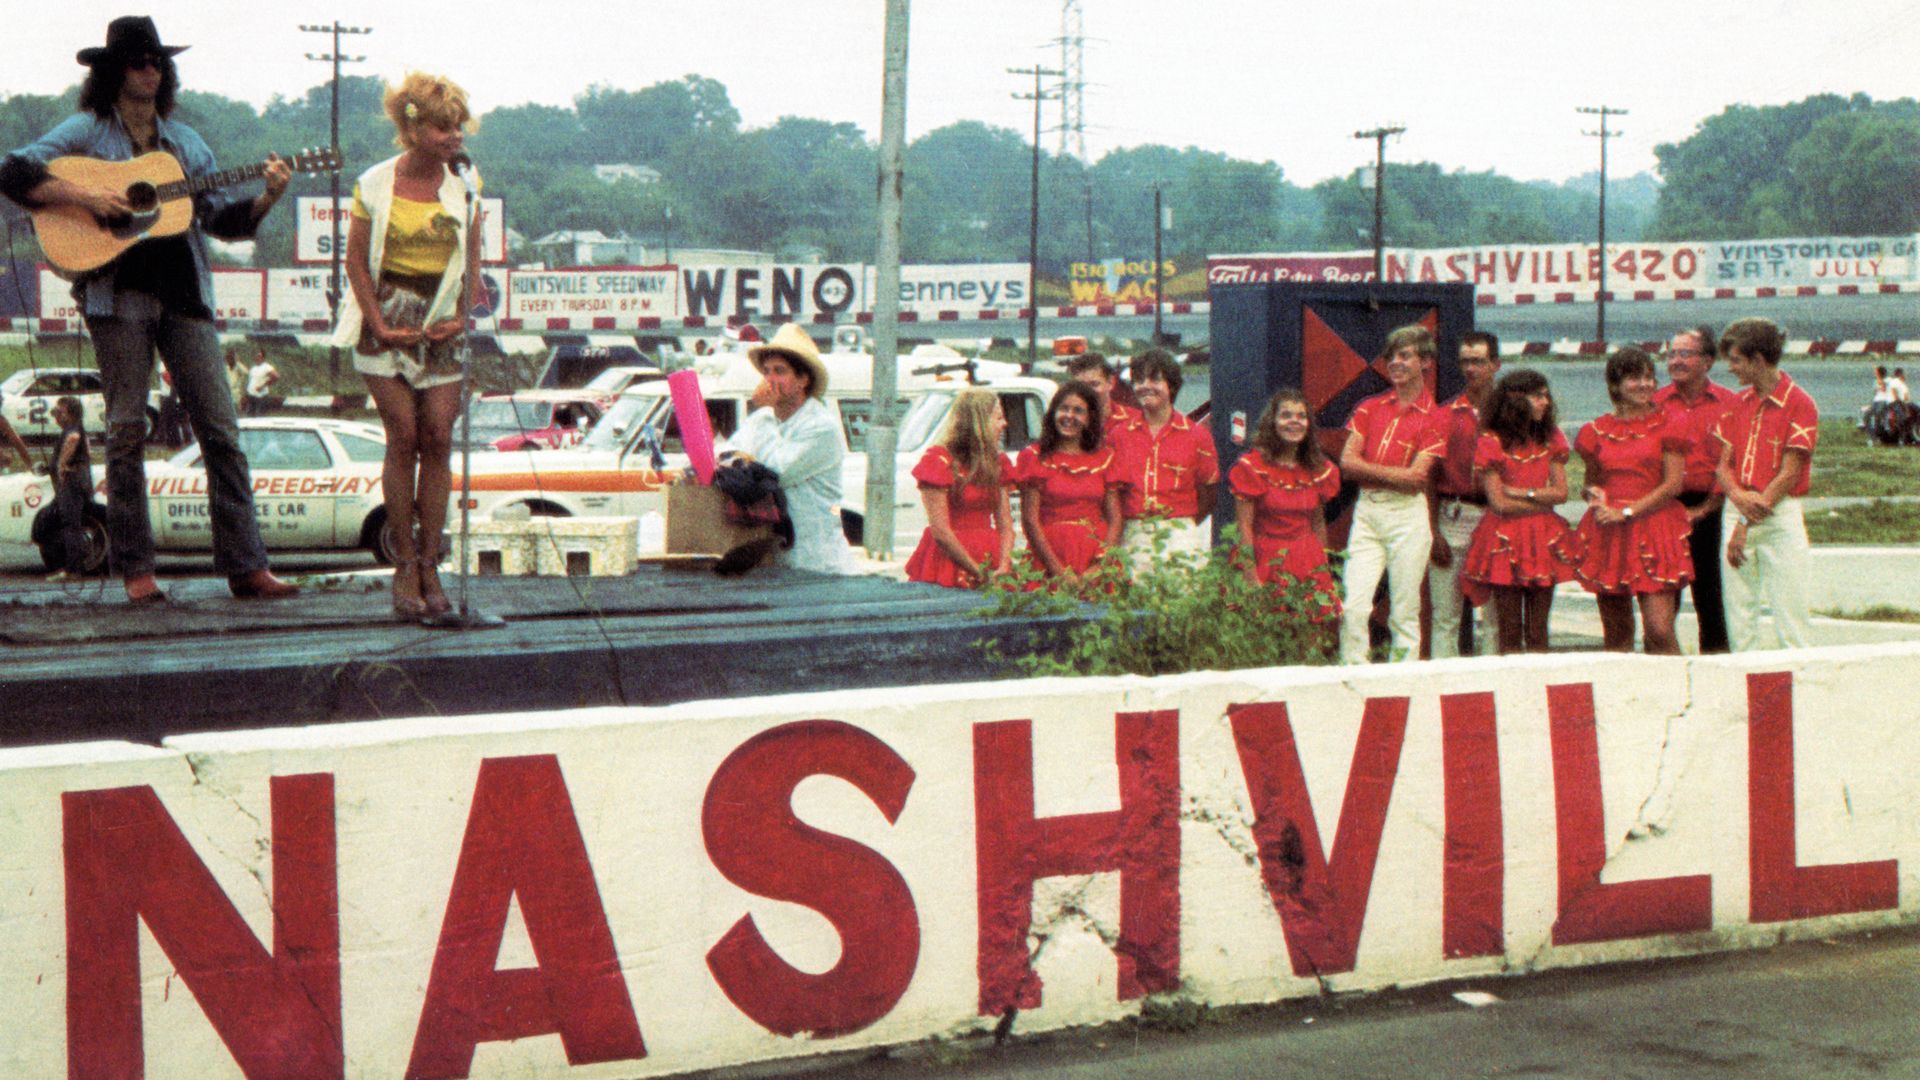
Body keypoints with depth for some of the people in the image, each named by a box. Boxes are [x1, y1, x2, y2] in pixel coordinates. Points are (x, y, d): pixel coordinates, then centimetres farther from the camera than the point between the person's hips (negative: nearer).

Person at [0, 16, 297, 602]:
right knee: (127, 428, -2)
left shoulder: (185, 141, 17)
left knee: (219, 427, -3)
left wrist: (266, 200, -2)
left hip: (184, 291, 4)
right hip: (118, 290, -3)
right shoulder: (87, 131, 5)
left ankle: (245, 567, -3)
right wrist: (85, 196, -15)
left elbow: (218, 218, 16)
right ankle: (135, 570, 5)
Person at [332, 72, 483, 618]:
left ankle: (429, 564, 4)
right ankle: (405, 567, 2)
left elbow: (472, 261, 9)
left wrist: (463, 316, -4)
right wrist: (380, 324, -8)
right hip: (388, 320, -2)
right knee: (402, 437, -6)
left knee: (437, 439, -4)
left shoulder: (462, 187, 3)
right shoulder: (375, 185, -3)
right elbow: (356, 261, 0)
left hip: (441, 324, 2)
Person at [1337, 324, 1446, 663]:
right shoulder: (1370, 408, 13)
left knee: (1404, 612, 1)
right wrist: (1393, 474, -8)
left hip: (1407, 514, -3)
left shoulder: (1433, 419, 0)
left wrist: (1369, 470, -3)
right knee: (1353, 606, -8)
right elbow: (1347, 461, 2)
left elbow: (1416, 476, -10)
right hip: (1367, 512, 3)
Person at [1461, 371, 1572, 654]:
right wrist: (1542, 500, -5)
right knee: (1509, 631, -2)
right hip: (1506, 542, -4)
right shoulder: (1491, 442, -5)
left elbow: (1561, 491, 3)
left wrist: (1521, 493, -9)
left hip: (1543, 540, 4)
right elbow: (1499, 504, -10)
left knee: (1538, 631, 4)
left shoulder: (1550, 438, 10)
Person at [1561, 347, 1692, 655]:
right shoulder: (1597, 430, 11)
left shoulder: (1665, 427, 3)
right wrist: (1595, 497, -3)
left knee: (1659, 630, -13)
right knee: (1616, 633, 5)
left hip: (1654, 530, -3)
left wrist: (1627, 511, -10)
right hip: (1607, 535, 3)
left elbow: (1673, 484, -3)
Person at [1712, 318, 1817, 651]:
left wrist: (1745, 524, -12)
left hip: (1780, 514, -6)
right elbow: (1724, 464, 11)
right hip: (1736, 510, 6)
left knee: (1789, 608, -7)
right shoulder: (1739, 403, 13)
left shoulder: (1799, 404, -7)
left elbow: (1789, 474, -10)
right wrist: (1738, 496, -12)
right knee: (1738, 609, 5)